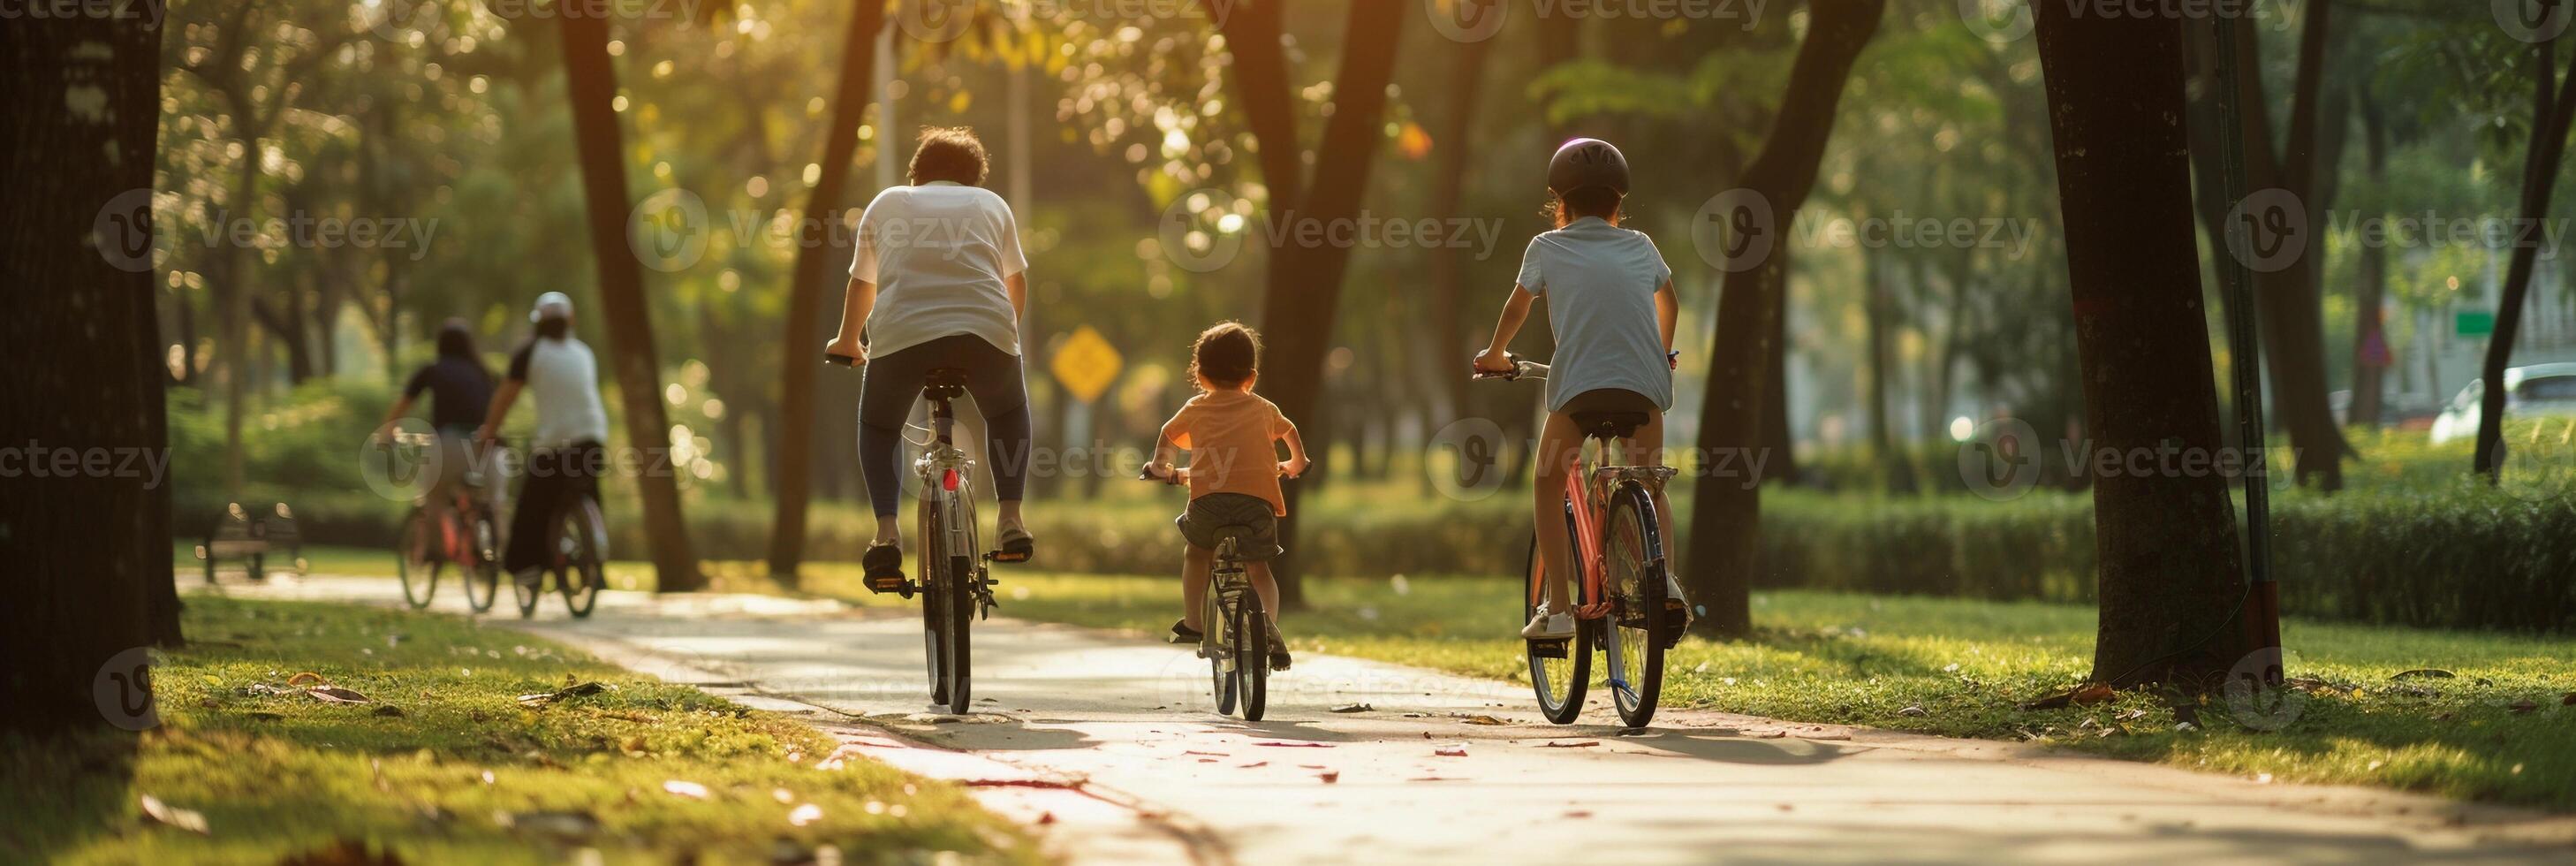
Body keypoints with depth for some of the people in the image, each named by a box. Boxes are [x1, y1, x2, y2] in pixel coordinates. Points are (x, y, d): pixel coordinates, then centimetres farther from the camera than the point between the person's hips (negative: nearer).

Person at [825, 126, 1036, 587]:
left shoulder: (887, 203, 27)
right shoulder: (991, 204, 28)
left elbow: (862, 284, 36)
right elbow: (1017, 283, 36)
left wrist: (847, 342, 54)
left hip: (901, 334, -1)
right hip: (988, 329, 1)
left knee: (878, 426, 26)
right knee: (1007, 414, 32)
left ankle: (887, 532, 6)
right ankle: (1011, 521, 17)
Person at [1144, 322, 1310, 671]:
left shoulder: (1196, 409, 21)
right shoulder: (1263, 409, 24)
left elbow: (1167, 437, 37)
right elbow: (1289, 432, 44)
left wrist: (1162, 468, 57)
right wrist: (1295, 464, 64)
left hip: (1209, 496, 0)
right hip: (1258, 498, 0)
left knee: (1196, 551, 26)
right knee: (1258, 567, 7)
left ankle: (1192, 623, 25)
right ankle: (1271, 632, -15)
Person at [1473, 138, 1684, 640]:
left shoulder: (1547, 248, 13)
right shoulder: (1641, 247, 21)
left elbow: (1517, 308, 27)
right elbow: (1669, 306, 37)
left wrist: (1494, 354, 45)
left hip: (1579, 384, -2)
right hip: (1645, 385, 3)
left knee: (1550, 486, 15)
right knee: (1650, 489, 22)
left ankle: (1557, 608, 4)